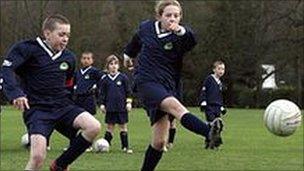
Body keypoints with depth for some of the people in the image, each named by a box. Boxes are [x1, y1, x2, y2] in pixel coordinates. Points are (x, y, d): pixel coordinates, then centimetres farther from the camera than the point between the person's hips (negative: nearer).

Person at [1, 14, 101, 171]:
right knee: (38, 157, -23)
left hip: (62, 105, 5)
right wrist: (15, 93, -35)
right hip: (37, 109, -5)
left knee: (93, 127, -19)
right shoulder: (28, 49, -8)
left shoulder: (69, 57, 8)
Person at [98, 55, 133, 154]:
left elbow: (128, 91, 5)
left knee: (123, 126, 3)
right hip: (110, 107, 1)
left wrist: (128, 102, -1)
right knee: (110, 127, 4)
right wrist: (102, 104, 3)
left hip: (122, 107, -1)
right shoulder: (105, 79, 5)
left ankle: (125, 147, 8)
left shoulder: (123, 77, 1)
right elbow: (102, 93, 9)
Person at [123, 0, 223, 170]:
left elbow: (192, 40, -26)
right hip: (146, 82, -2)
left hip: (167, 86, 2)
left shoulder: (180, 37, -1)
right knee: (175, 106, -32)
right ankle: (209, 132, -57)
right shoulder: (146, 28, 7)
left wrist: (182, 30, -46)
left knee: (159, 142, -3)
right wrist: (128, 54, 47)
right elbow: (136, 40, 31)